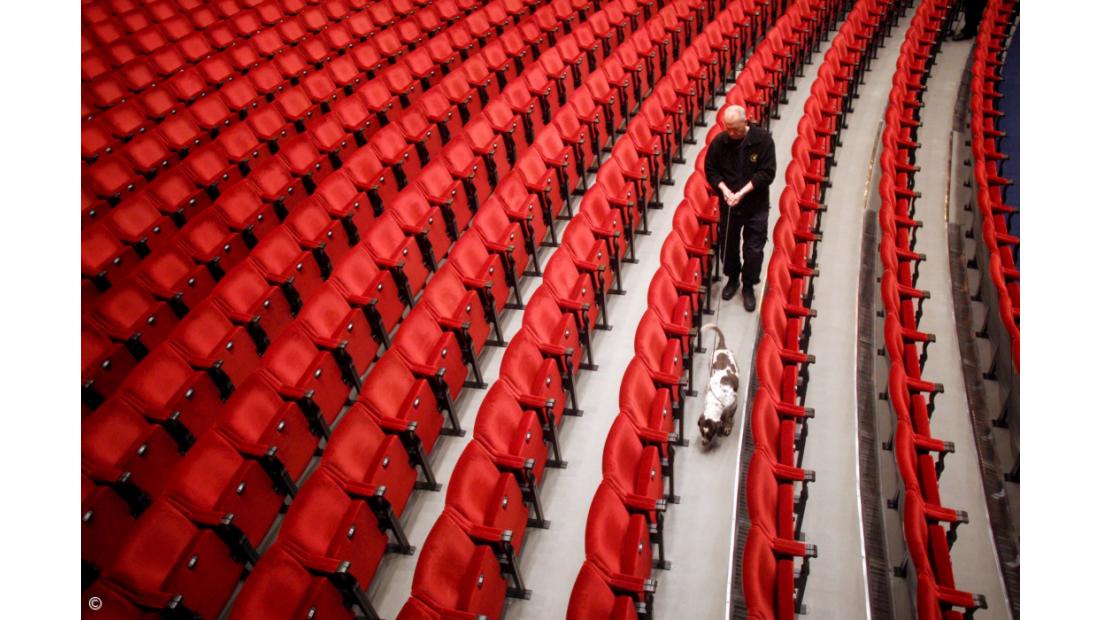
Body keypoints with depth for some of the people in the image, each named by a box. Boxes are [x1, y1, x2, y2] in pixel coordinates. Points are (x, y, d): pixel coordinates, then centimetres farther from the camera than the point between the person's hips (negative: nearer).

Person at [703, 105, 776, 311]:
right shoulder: (719, 141, -9)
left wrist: (742, 192, -21)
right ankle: (732, 278, 39)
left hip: (756, 205, -2)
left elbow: (767, 173, -15)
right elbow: (710, 169, 2)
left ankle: (748, 286, 24)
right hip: (728, 204, 2)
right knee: (728, 244, 15)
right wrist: (724, 189, -14)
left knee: (754, 249, 4)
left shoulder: (763, 139, -14)